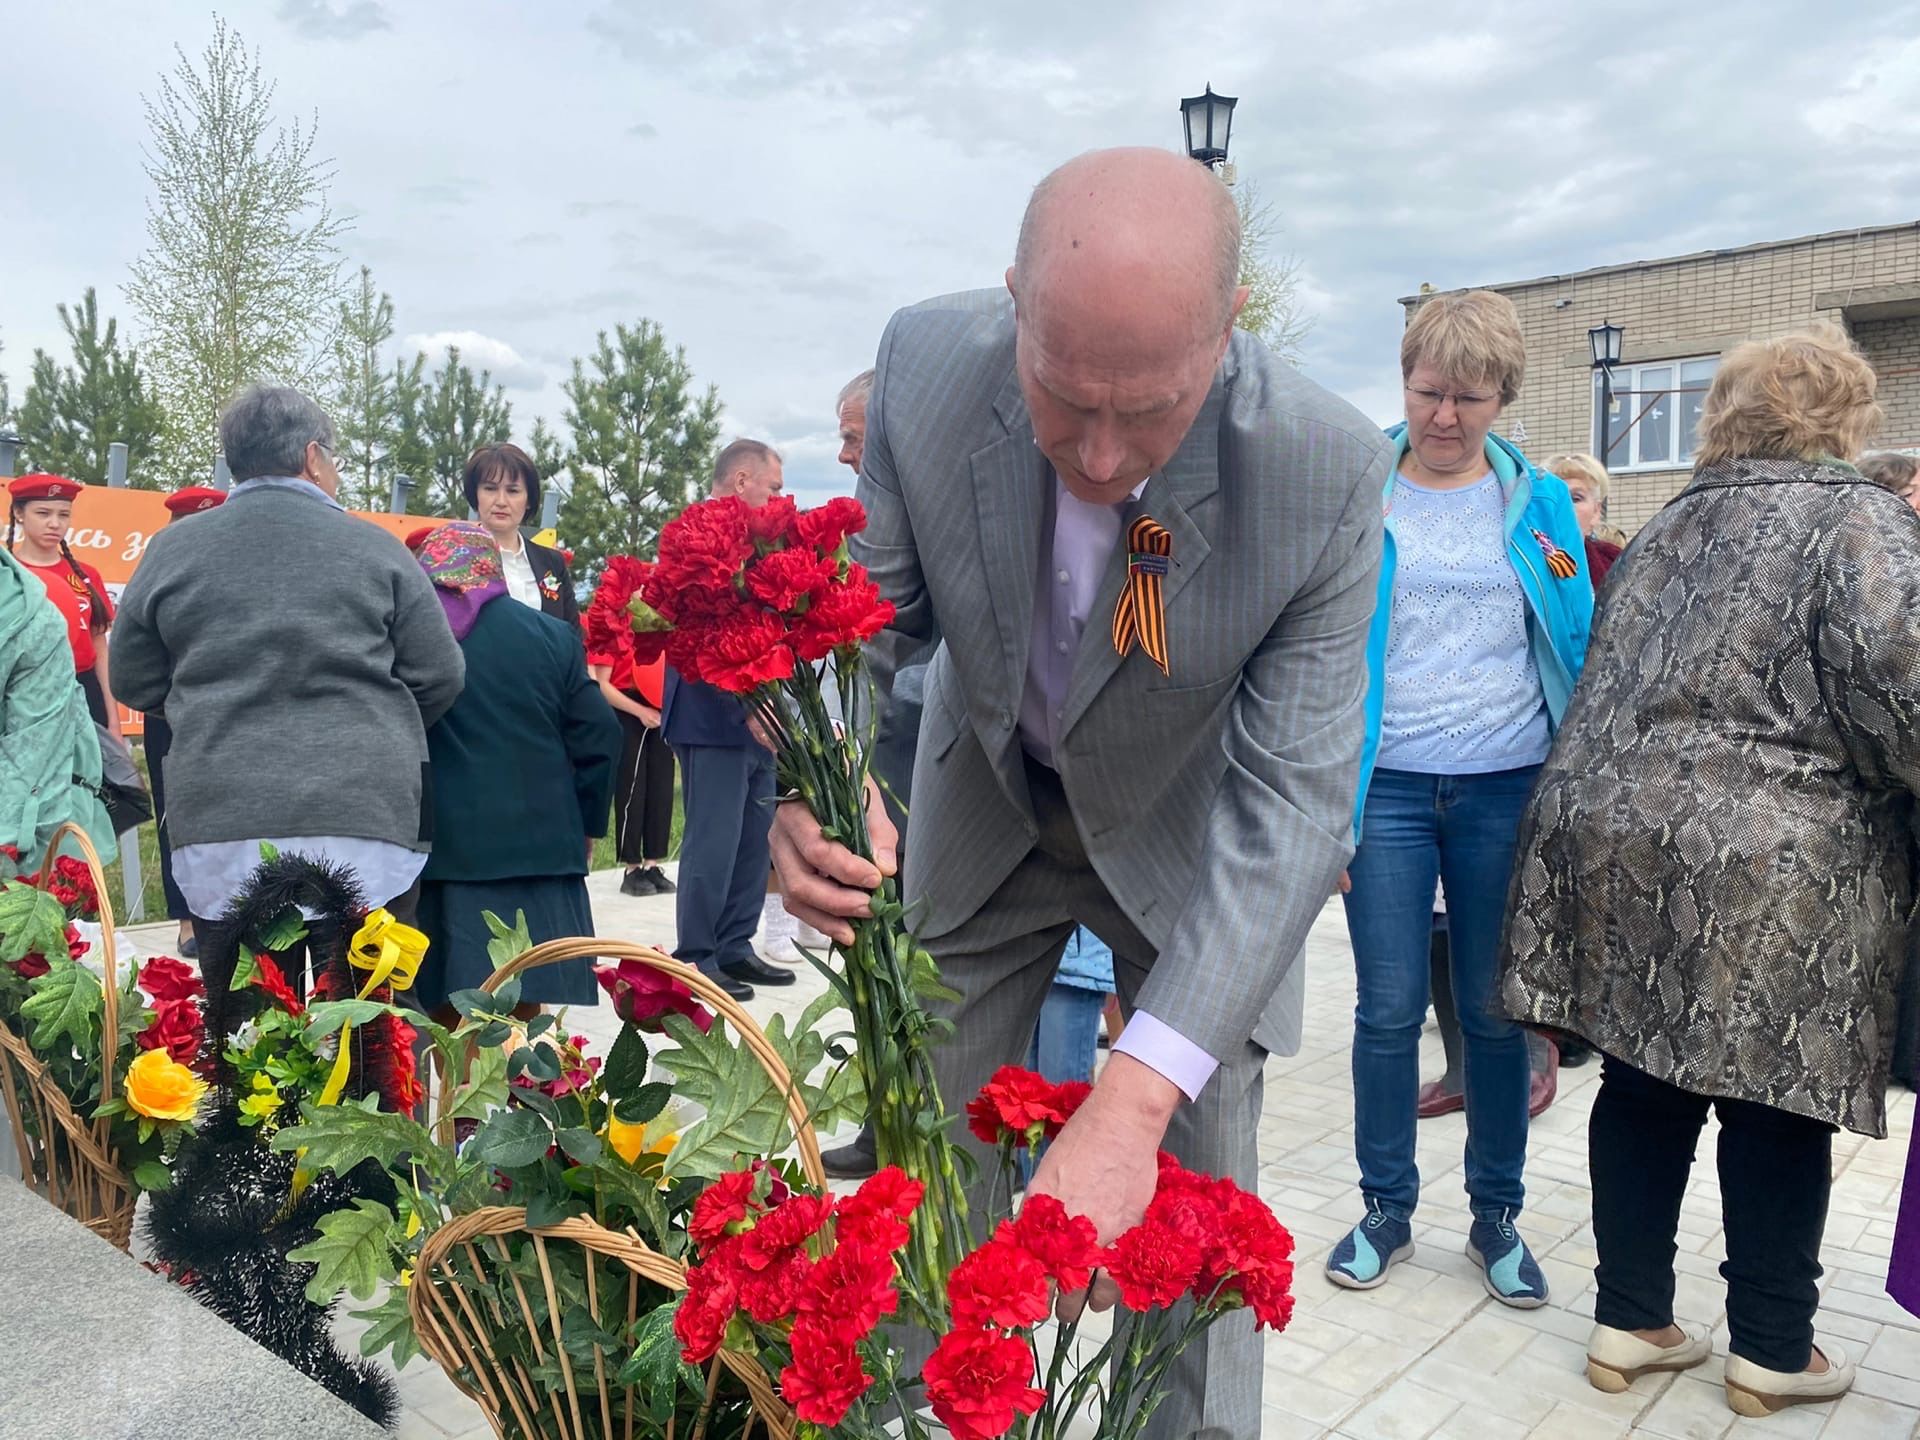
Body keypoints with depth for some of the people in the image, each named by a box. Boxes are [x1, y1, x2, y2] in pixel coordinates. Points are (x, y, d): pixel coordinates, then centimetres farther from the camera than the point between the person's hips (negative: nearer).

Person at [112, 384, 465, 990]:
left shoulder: (170, 549, 5)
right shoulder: (375, 548, -1)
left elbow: (135, 684, 13)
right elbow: (439, 677, 0)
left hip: (218, 832, 2)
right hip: (367, 826, -2)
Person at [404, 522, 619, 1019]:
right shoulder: (552, 635, 4)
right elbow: (599, 739, 2)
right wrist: (585, 826, 13)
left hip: (436, 844, -1)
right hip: (537, 843, 1)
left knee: (448, 1016, 8)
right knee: (518, 1014, 9)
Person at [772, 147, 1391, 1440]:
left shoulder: (1328, 470, -31)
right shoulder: (928, 363, -26)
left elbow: (1291, 799, -31)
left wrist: (1133, 1100, -41)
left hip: (1190, 834, -1)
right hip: (986, 804, 2)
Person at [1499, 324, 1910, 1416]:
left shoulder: (1674, 523, 16)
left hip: (1617, 835, 6)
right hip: (1772, 869, -6)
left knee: (1645, 1086, 12)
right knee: (1778, 1107, 8)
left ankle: (1630, 1321, 22)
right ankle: (1773, 1351, 22)